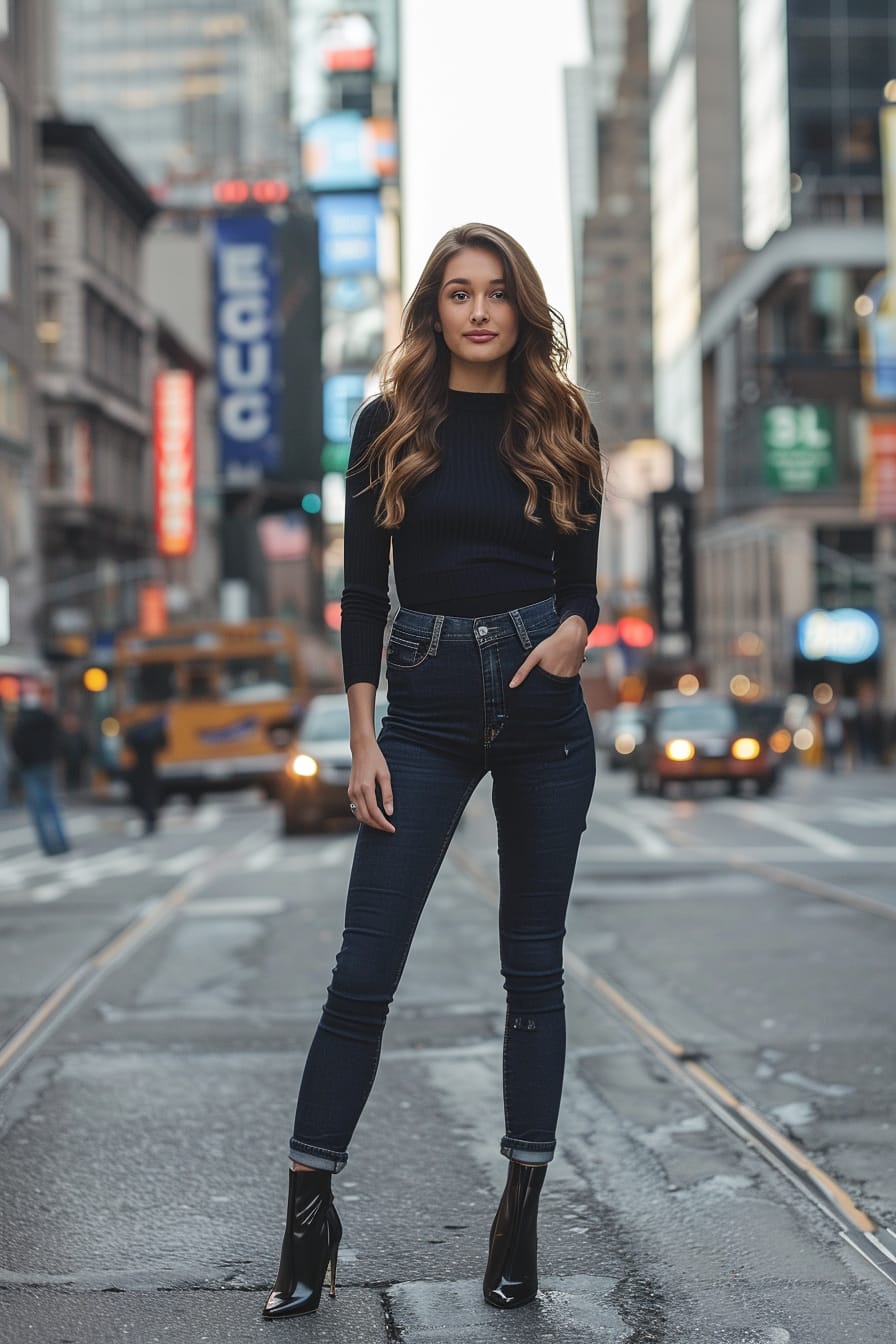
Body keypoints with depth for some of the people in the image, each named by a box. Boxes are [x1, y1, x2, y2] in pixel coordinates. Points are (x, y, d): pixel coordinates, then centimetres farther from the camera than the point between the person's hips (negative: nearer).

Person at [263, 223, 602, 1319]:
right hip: (426, 703, -1)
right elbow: (362, 592, 2)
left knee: (534, 964, 6)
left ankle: (523, 1208, 15)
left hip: (543, 702, 1)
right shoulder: (391, 426, 3)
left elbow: (582, 577, 11)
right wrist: (363, 743, -4)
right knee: (365, 970, -4)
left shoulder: (561, 426, 6)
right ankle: (308, 1211, 5)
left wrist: (575, 632, -12)